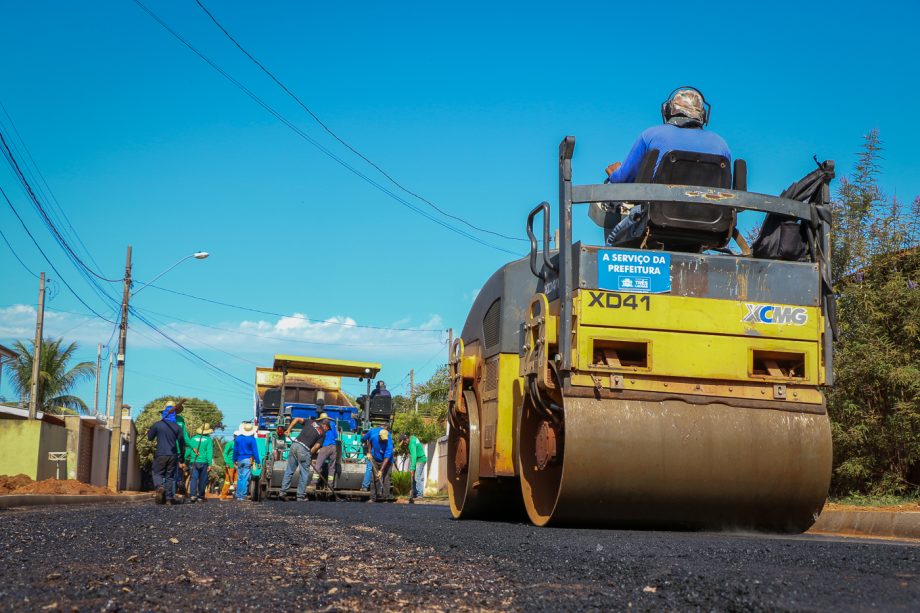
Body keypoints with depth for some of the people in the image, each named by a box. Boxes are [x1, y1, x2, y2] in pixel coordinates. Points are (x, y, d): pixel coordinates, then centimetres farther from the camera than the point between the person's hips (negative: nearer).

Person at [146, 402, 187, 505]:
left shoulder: (157, 425, -3)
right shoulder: (177, 427, 3)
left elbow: (150, 437, 10)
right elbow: (181, 443, 4)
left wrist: (148, 432, 32)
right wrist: (182, 457, 12)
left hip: (160, 454, -2)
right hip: (173, 455, 2)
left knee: (157, 473, 8)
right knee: (170, 476, 9)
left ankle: (160, 487, -23)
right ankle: (169, 498, 4)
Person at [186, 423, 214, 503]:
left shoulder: (193, 438, 6)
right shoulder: (208, 439, -1)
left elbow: (188, 450, 8)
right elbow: (209, 452, -5)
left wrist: (186, 460, 16)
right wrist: (210, 464, -6)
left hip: (193, 462, 1)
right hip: (203, 462, -1)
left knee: (194, 478, -3)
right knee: (202, 480, 10)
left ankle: (192, 495, -19)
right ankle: (200, 496, 16)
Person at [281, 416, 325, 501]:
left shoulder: (311, 422, 18)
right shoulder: (323, 433, 8)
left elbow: (297, 419, 9)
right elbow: (317, 446, -3)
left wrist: (288, 430, 10)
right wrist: (310, 453, 8)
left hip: (295, 444, 4)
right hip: (304, 449, -4)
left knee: (289, 470, 13)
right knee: (304, 474, 7)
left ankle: (283, 491, 16)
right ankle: (300, 496, 9)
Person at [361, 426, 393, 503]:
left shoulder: (389, 443, -32)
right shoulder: (372, 432, -20)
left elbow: (386, 458, -29)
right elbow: (363, 439, 3)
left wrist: (381, 471, -30)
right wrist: (369, 452, 1)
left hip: (386, 462, -4)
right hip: (375, 460, 4)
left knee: (385, 479, -10)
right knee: (375, 479, 3)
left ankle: (386, 498, -8)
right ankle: (373, 498, 6)